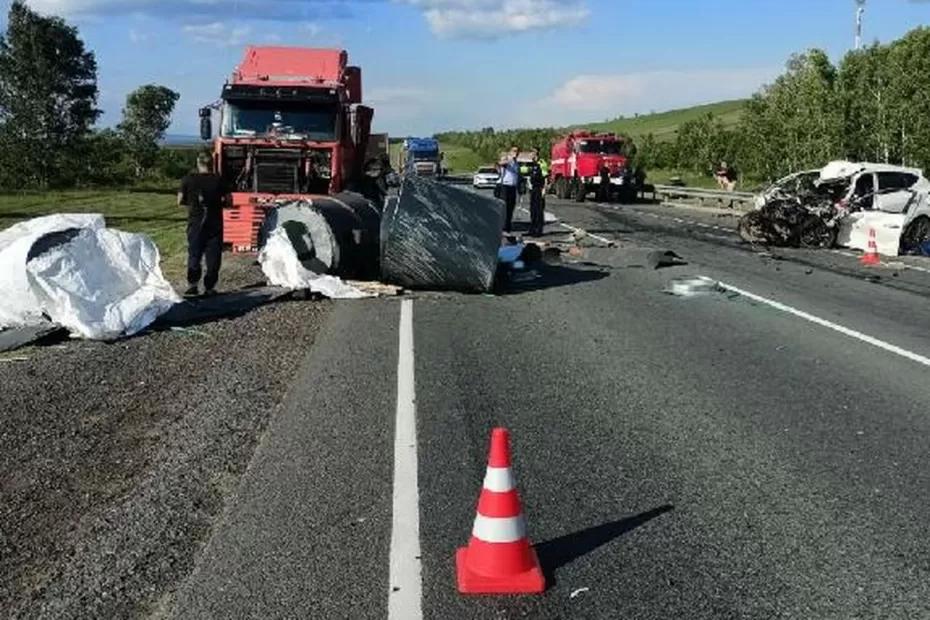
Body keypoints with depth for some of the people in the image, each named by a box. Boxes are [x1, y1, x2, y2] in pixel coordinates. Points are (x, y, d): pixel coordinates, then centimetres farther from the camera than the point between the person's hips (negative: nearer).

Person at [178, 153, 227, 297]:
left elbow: (180, 201, 0)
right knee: (213, 256, 6)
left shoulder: (188, 180, -2)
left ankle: (192, 284, -4)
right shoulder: (218, 180, -4)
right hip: (214, 223, 0)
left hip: (195, 222, 1)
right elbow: (224, 201, -5)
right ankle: (210, 287, 5)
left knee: (194, 254, 7)